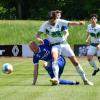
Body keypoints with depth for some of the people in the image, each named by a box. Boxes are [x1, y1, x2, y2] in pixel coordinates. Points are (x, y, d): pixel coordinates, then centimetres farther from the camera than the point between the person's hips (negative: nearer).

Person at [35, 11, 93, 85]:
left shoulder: (60, 22, -7)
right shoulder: (45, 25, -7)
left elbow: (71, 23, -19)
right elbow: (38, 34, -9)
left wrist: (79, 23, -39)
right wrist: (39, 39, -33)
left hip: (64, 44, 1)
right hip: (54, 45, -1)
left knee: (75, 61, -2)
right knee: (54, 57, -34)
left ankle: (85, 80, 10)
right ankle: (56, 78, -41)